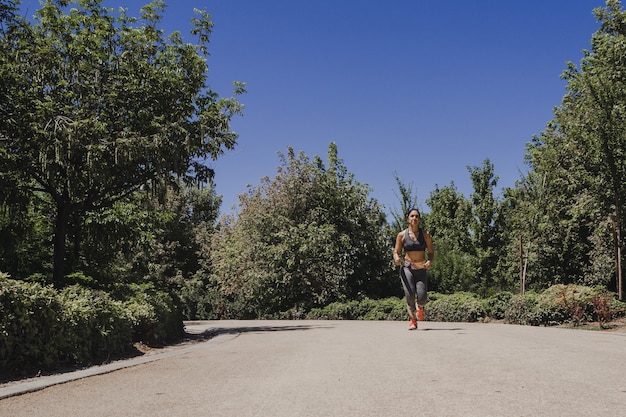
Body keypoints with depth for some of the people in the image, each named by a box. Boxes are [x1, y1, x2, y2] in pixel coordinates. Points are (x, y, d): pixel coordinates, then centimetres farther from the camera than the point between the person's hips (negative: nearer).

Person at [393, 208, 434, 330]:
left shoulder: (425, 234, 2)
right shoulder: (402, 235, 2)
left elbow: (431, 252, 6)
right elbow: (396, 252, 6)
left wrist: (429, 261, -15)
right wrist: (396, 258, -17)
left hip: (421, 269, 1)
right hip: (407, 268, 0)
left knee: (422, 297, -11)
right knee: (410, 294, -19)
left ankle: (420, 306, 28)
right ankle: (413, 320, 1)